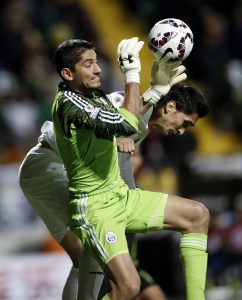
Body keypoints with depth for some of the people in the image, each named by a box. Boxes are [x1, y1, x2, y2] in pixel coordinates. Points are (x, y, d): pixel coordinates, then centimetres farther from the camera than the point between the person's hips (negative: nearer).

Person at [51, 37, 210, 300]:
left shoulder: (95, 96, 5)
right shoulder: (68, 102, -22)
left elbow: (120, 118, 27)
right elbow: (126, 126, -32)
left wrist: (154, 92, 13)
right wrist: (132, 74, -23)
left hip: (121, 196, 10)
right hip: (95, 207, -10)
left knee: (198, 215, 10)